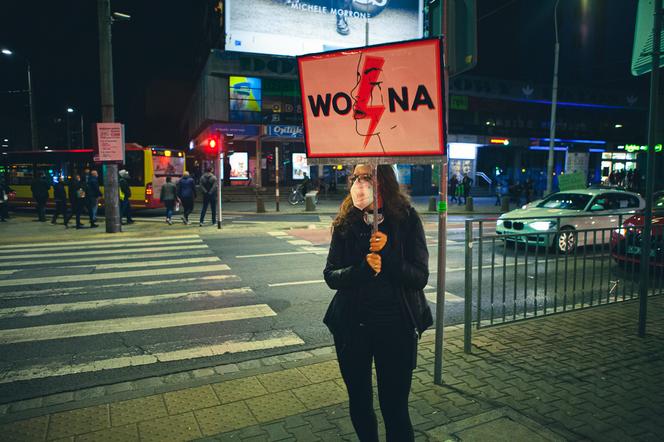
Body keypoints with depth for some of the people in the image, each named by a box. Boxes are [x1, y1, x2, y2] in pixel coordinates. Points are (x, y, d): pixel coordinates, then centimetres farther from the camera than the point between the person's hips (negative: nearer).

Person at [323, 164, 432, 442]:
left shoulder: (407, 219, -7)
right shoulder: (345, 222, -2)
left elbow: (420, 278, -9)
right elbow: (330, 275, -5)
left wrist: (388, 254, -25)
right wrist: (363, 269, -23)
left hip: (397, 326, -2)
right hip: (352, 325, 3)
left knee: (394, 406, 6)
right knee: (359, 404, 18)